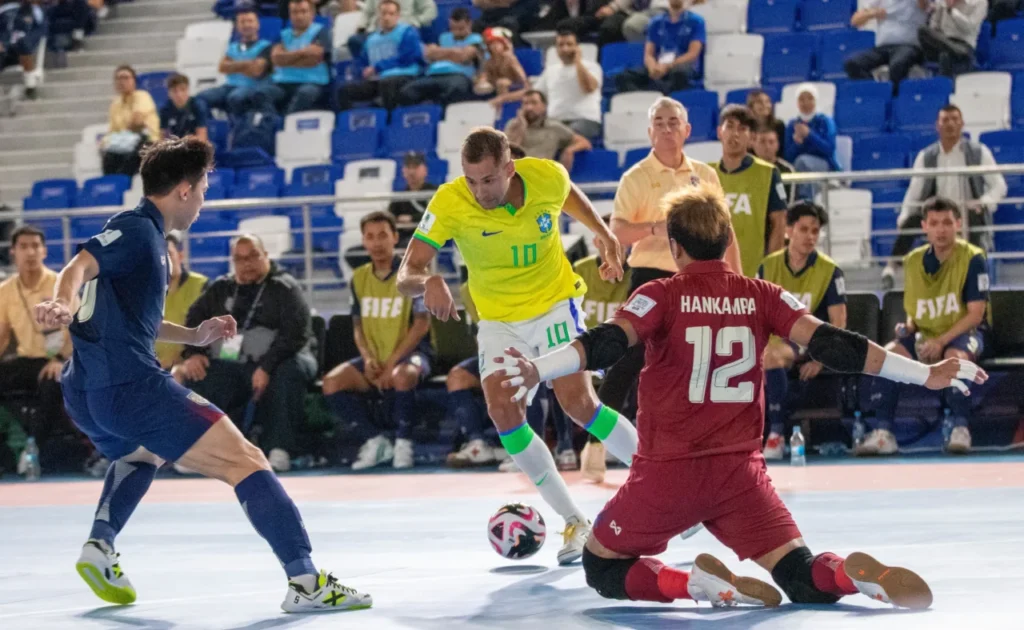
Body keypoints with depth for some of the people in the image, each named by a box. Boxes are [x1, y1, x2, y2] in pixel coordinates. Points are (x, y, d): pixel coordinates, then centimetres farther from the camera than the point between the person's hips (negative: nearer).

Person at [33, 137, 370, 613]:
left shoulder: (146, 234, 22)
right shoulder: (137, 229, -6)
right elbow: (78, 268, -23)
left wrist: (193, 336, 37)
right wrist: (62, 304, -43)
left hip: (87, 395, 10)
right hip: (131, 385, -10)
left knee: (141, 453, 42)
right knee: (245, 462, -9)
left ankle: (99, 547, 23)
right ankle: (305, 581, -18)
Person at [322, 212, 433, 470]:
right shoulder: (359, 278, 7)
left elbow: (422, 323, -11)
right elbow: (358, 327, 11)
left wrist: (392, 362, -19)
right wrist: (368, 358, -9)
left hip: (410, 352, -5)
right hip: (374, 358, 5)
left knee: (401, 377, -40)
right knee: (332, 382, -21)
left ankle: (403, 443, -18)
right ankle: (376, 440, -6)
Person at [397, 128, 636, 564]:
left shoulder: (549, 177, -19)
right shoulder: (449, 203, -23)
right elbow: (407, 274, -27)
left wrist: (603, 233, 5)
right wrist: (427, 282, -48)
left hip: (554, 304, -1)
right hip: (498, 320, 1)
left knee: (578, 403, -17)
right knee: (503, 412, -16)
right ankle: (574, 523, -3)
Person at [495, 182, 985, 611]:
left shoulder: (660, 297, -4)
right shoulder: (762, 297, 4)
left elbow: (606, 344, -21)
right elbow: (830, 345, -3)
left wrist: (538, 371, -33)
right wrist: (925, 375, -2)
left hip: (668, 473, -3)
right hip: (740, 472, 3)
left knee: (602, 568, 14)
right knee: (805, 581, 7)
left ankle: (696, 583, -14)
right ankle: (854, 574, -29)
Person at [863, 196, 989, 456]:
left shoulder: (973, 259, -12)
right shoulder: (913, 261, 3)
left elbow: (976, 314, -15)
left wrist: (941, 341, -24)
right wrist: (908, 327, -11)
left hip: (964, 332, -4)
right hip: (925, 335, 4)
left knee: (955, 356, -38)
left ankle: (960, 428, -27)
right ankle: (883, 432, -24)